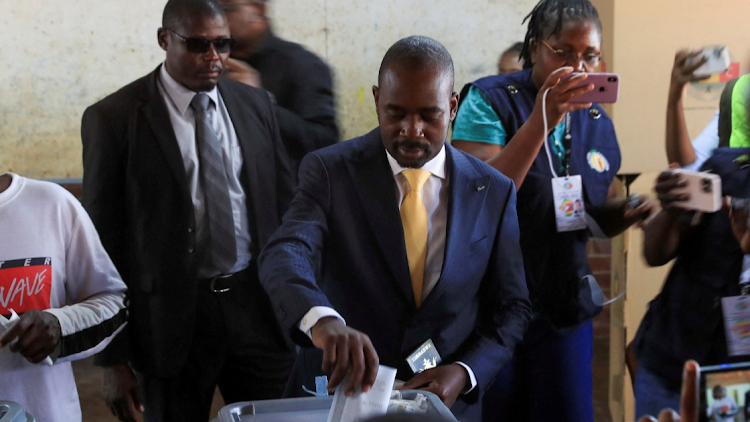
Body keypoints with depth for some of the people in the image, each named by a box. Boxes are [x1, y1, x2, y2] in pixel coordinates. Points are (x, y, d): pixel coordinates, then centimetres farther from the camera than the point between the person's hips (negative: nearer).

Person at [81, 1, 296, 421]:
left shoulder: (256, 105, 6)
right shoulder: (113, 118, -6)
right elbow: (105, 238, -5)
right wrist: (114, 359, -6)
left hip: (260, 307, 3)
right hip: (171, 318, -3)